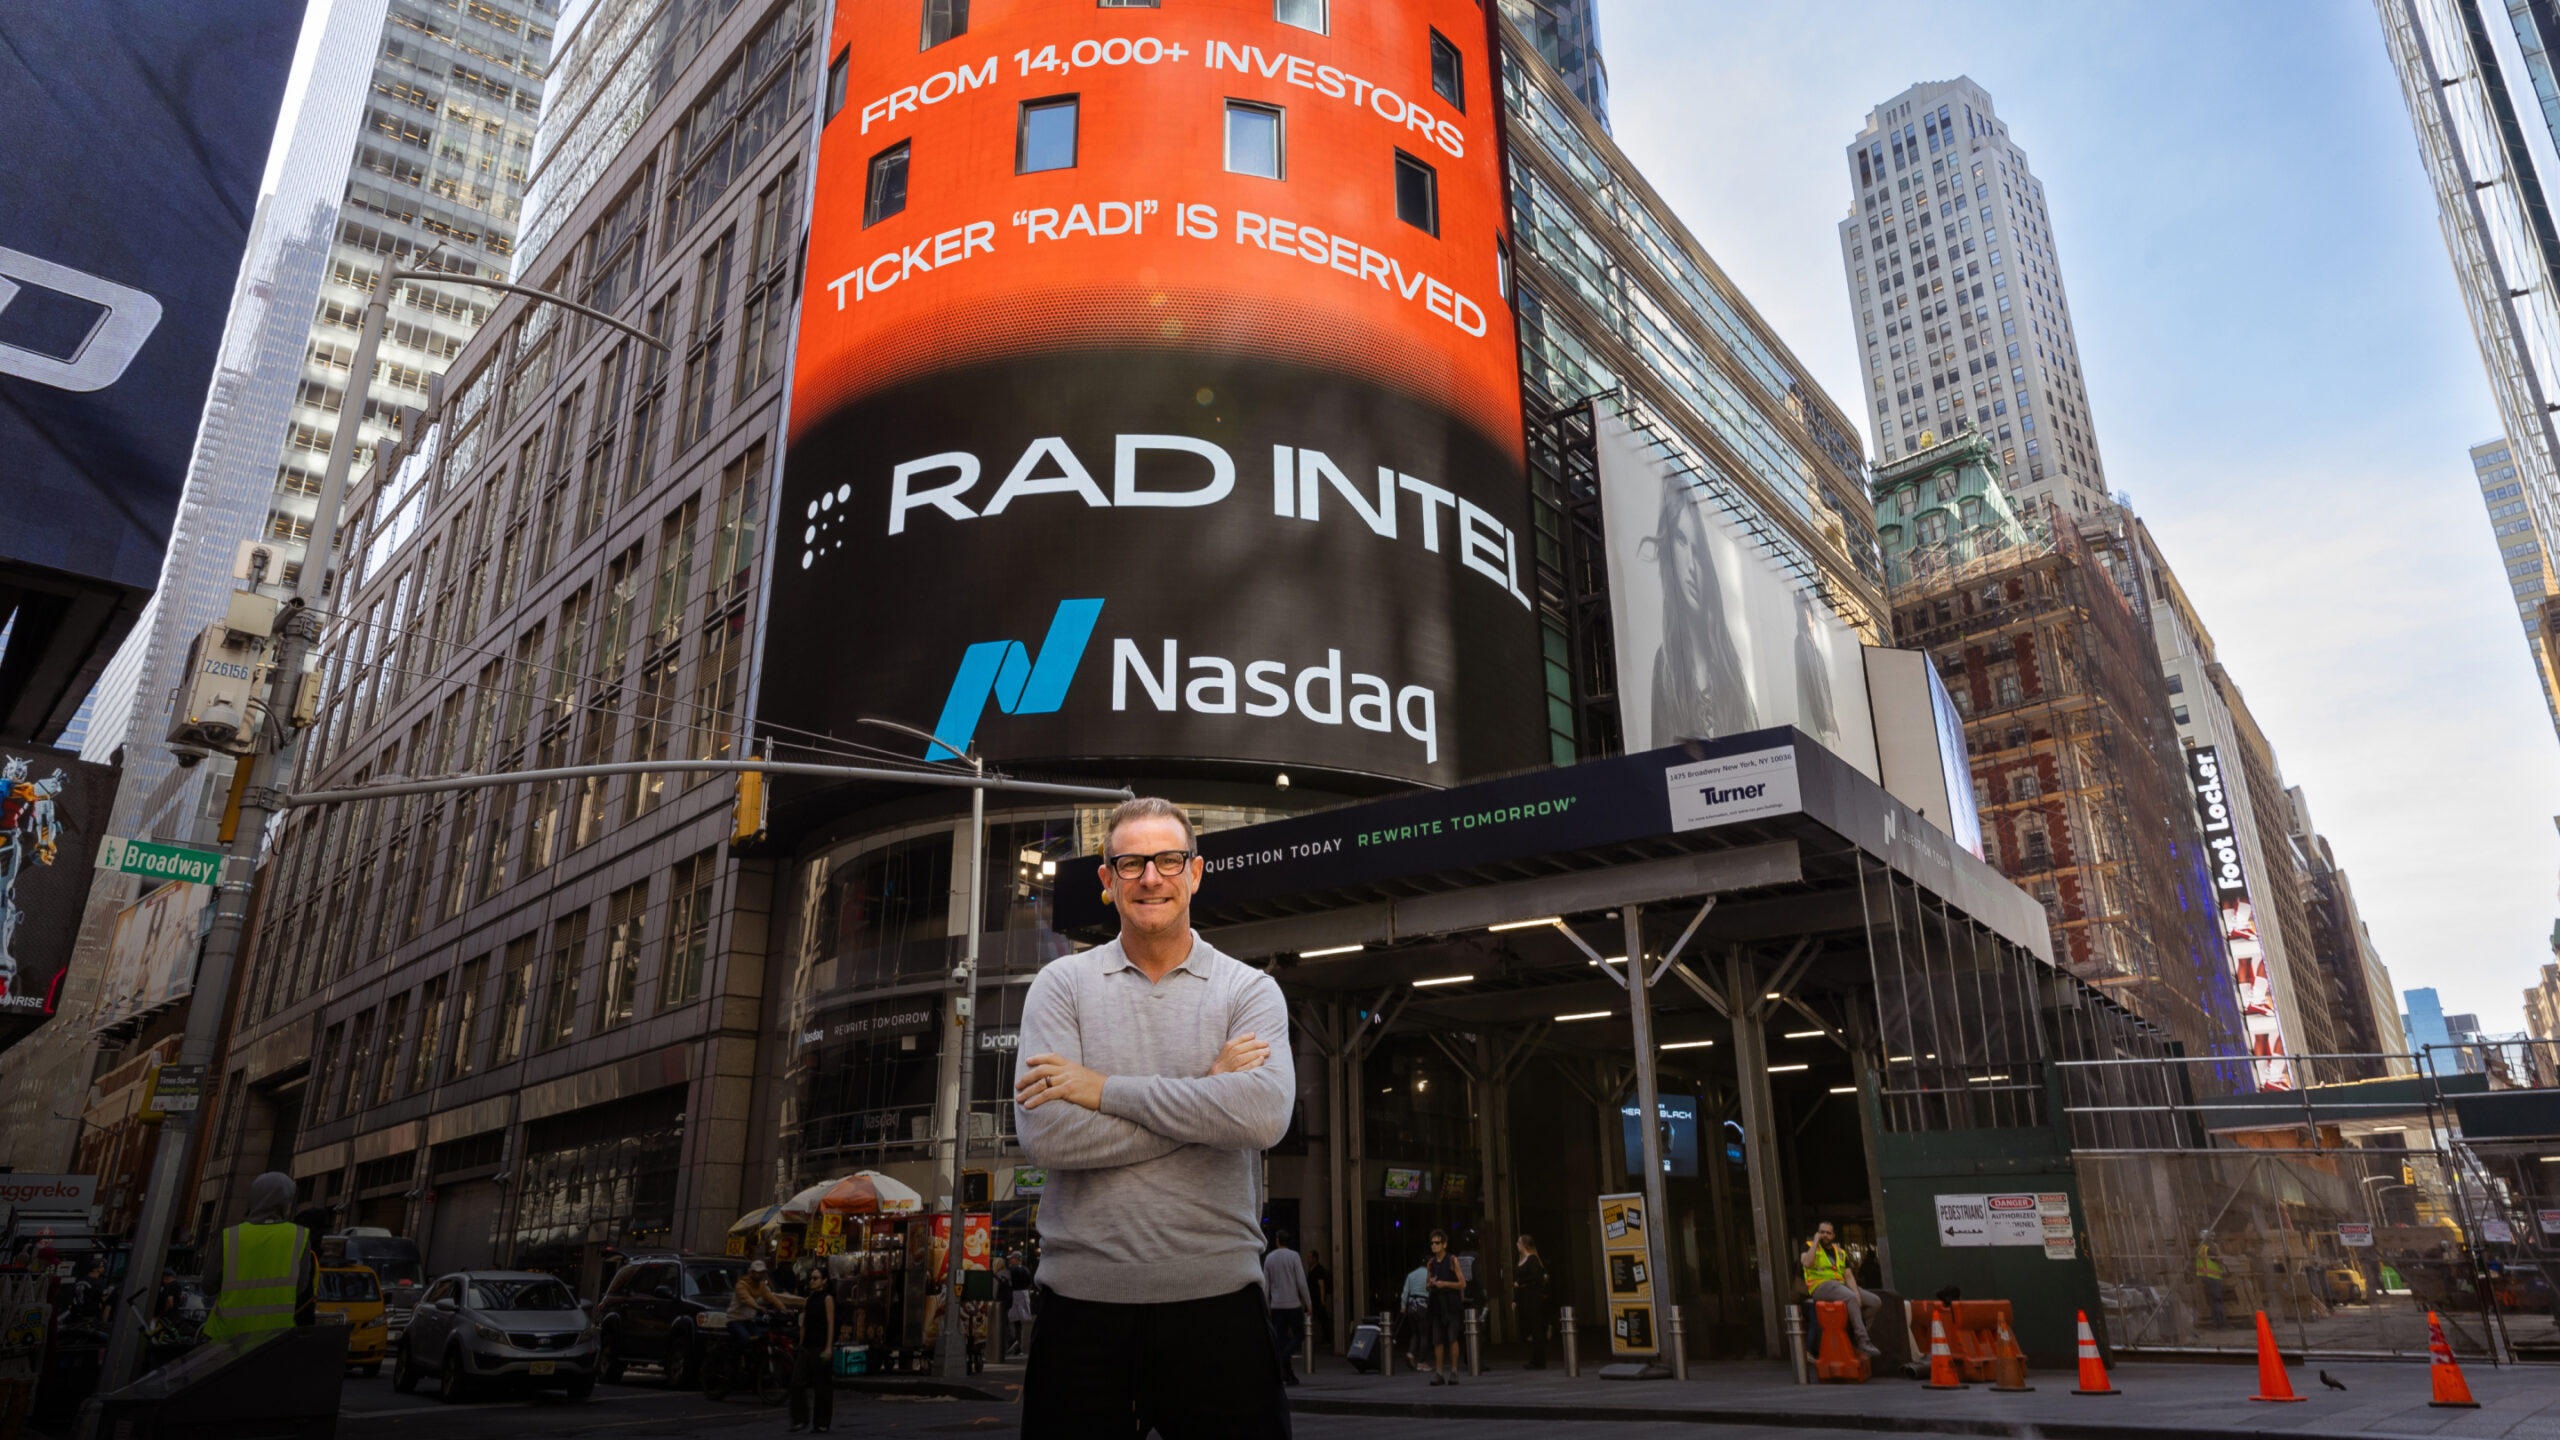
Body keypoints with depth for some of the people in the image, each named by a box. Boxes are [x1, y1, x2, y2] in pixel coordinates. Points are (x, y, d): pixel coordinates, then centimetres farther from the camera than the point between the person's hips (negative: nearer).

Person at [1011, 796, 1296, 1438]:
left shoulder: (1250, 991, 2)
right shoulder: (1061, 985, 3)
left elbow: (1264, 1115, -18)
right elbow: (1045, 1134, -12)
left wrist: (1104, 1089, -15)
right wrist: (1206, 1096, -11)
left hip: (1217, 1296, 0)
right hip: (1083, 1297, 1)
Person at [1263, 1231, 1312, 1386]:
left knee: (1281, 1339, 7)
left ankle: (1287, 1375, 5)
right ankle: (1284, 1358, -16)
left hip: (1276, 1305, 4)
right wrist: (1308, 1302, -2)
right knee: (1299, 1335, 8)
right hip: (1293, 1303, -4)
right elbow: (1301, 1282, -10)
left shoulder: (1268, 1258, 5)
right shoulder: (1293, 1256, -6)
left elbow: (1265, 1284, 6)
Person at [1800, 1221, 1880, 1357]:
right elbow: (1807, 1263, -16)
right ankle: (1863, 1341, -31)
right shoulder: (1810, 1246, 7)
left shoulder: (1840, 1252, 21)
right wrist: (1815, 1242, -8)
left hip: (1841, 1285, 6)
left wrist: (1857, 1294, -8)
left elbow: (1849, 1276, 10)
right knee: (1851, 1298, -34)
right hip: (1821, 1286, -6)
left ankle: (1852, 1330, -3)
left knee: (1876, 1301, -9)